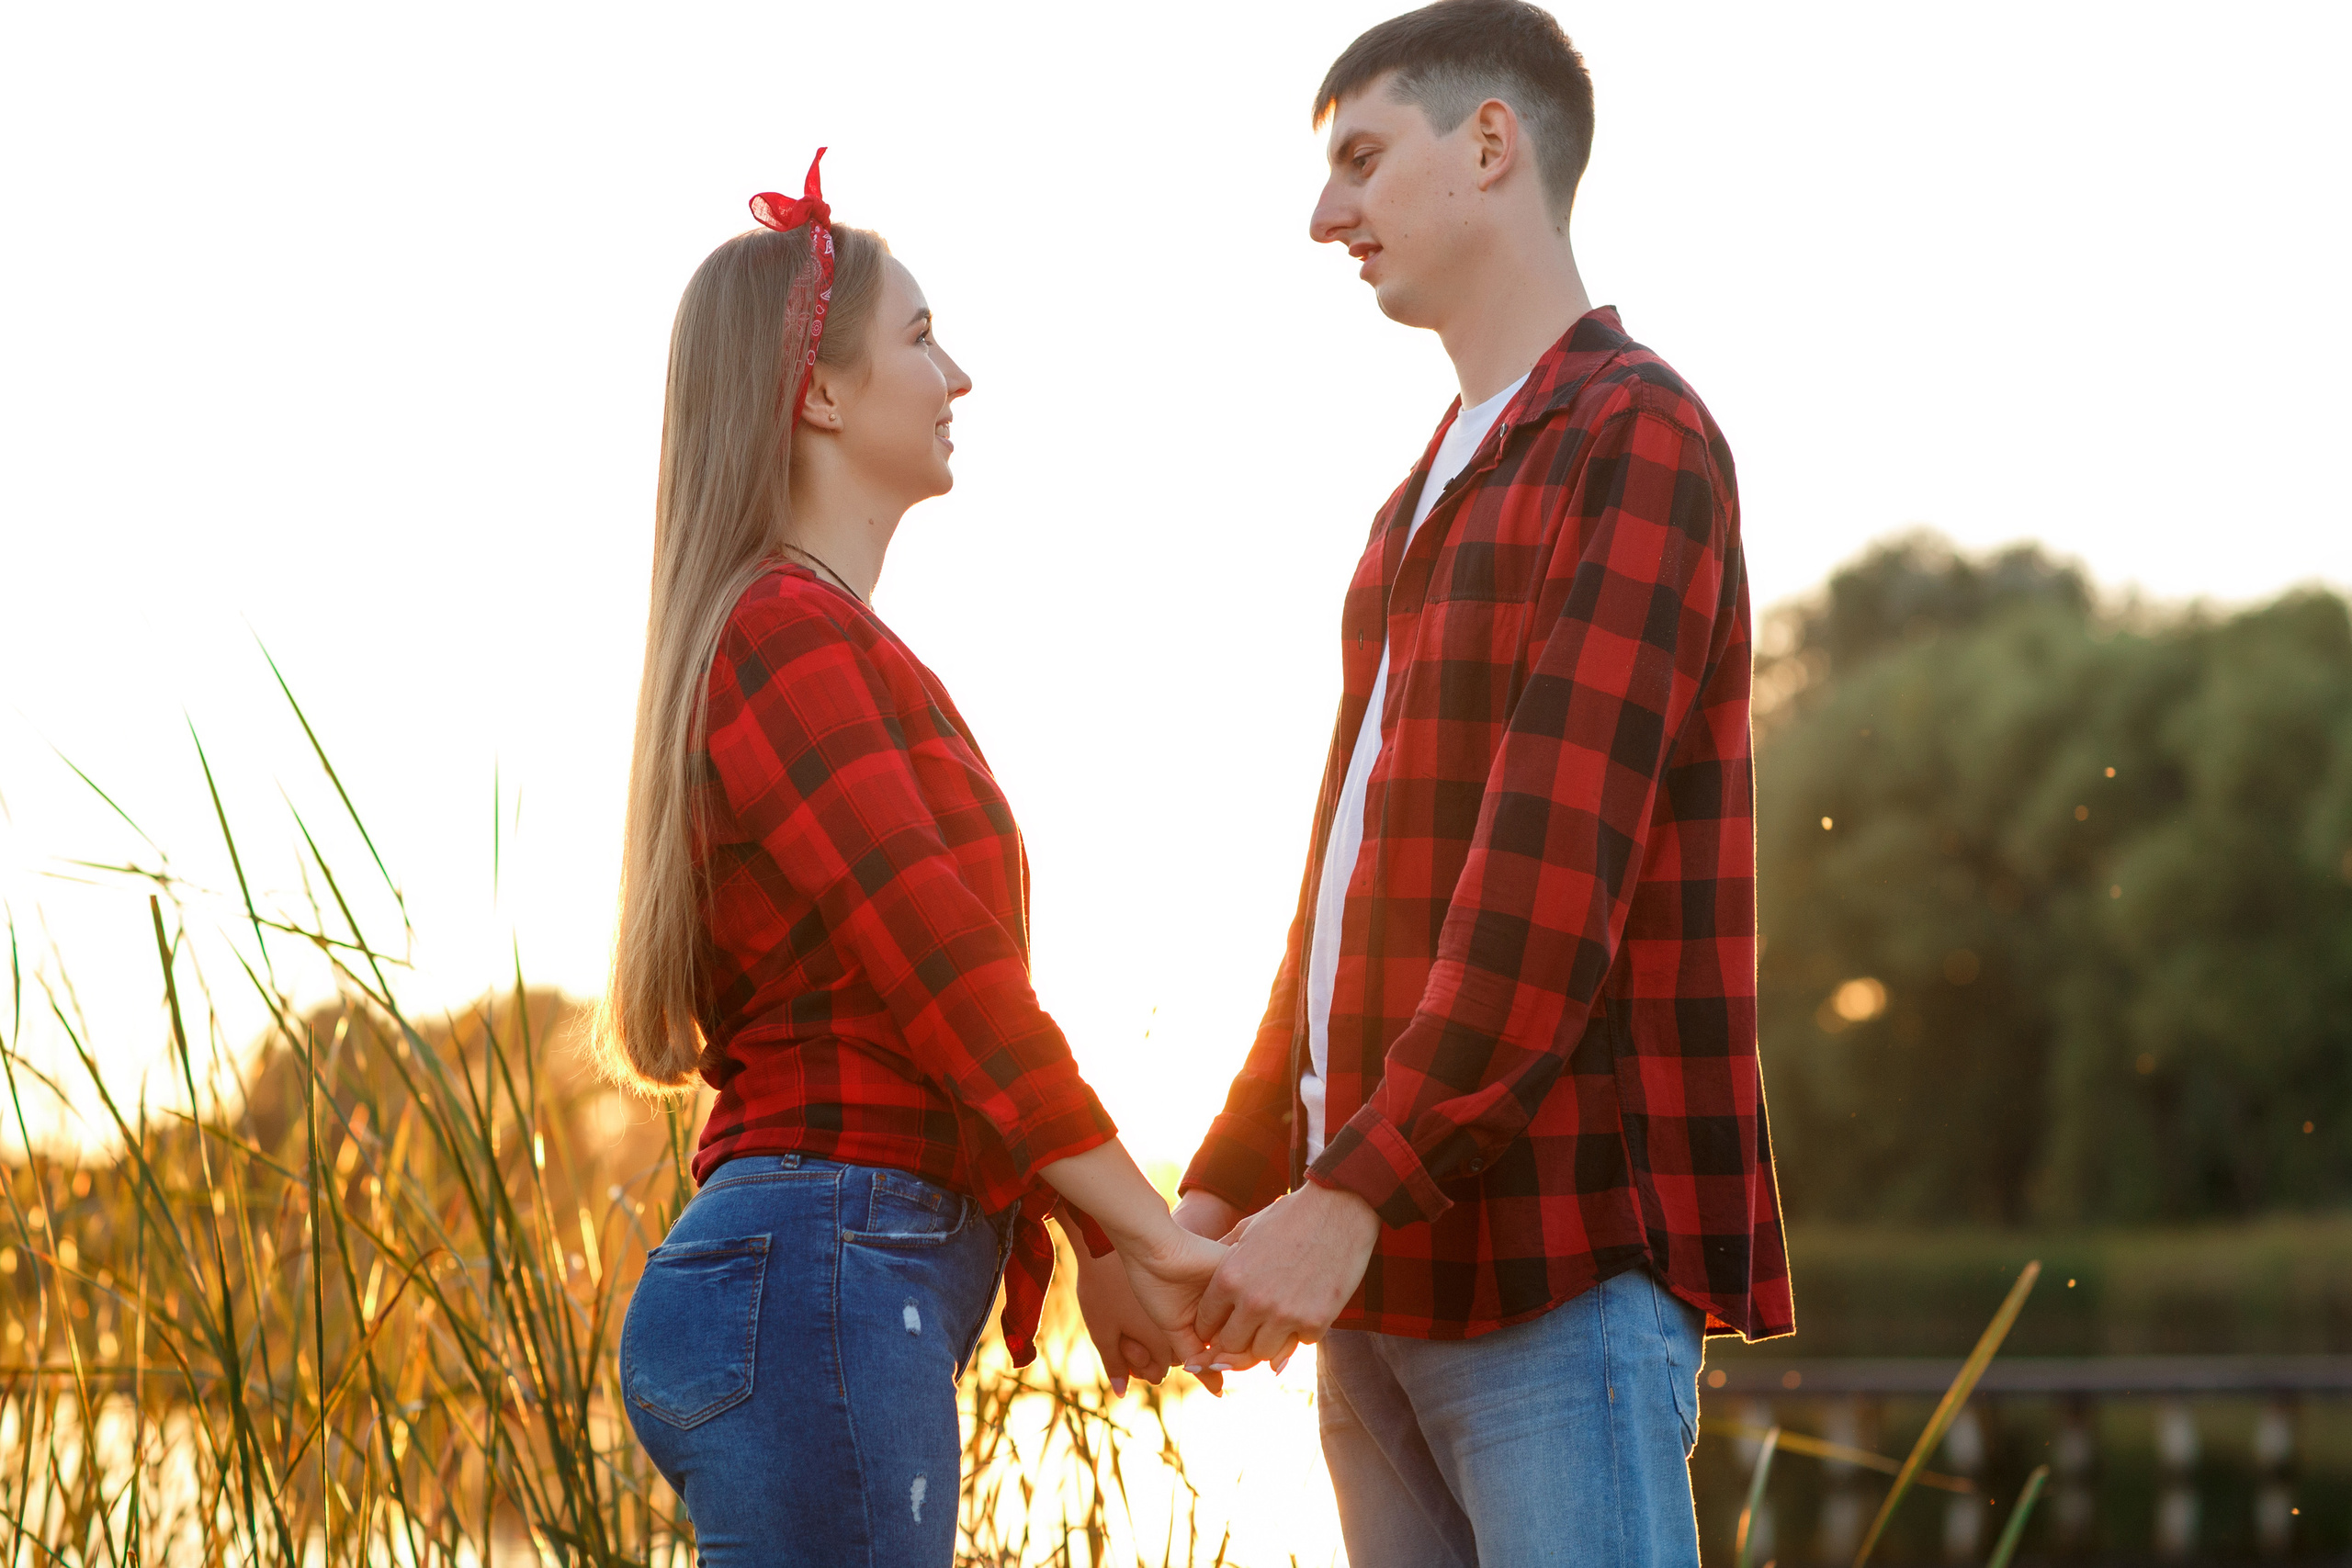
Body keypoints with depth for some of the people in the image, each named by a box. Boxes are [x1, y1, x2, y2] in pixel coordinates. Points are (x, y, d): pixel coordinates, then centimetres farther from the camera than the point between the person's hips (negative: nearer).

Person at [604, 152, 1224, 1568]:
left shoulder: (824, 644, 20)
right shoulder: (789, 638, -11)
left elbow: (922, 995, 19)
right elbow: (948, 985, -15)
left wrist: (1116, 1242, 14)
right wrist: (1154, 1237, -9)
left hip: (808, 1279, 10)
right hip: (825, 1286, -10)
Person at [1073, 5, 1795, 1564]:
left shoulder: (1635, 437, -6)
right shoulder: (1427, 501, 23)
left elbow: (1559, 871, -16)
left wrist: (1355, 1193, -21)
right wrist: (1223, 1196, 12)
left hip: (1565, 1244, -8)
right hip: (1390, 1269, 8)